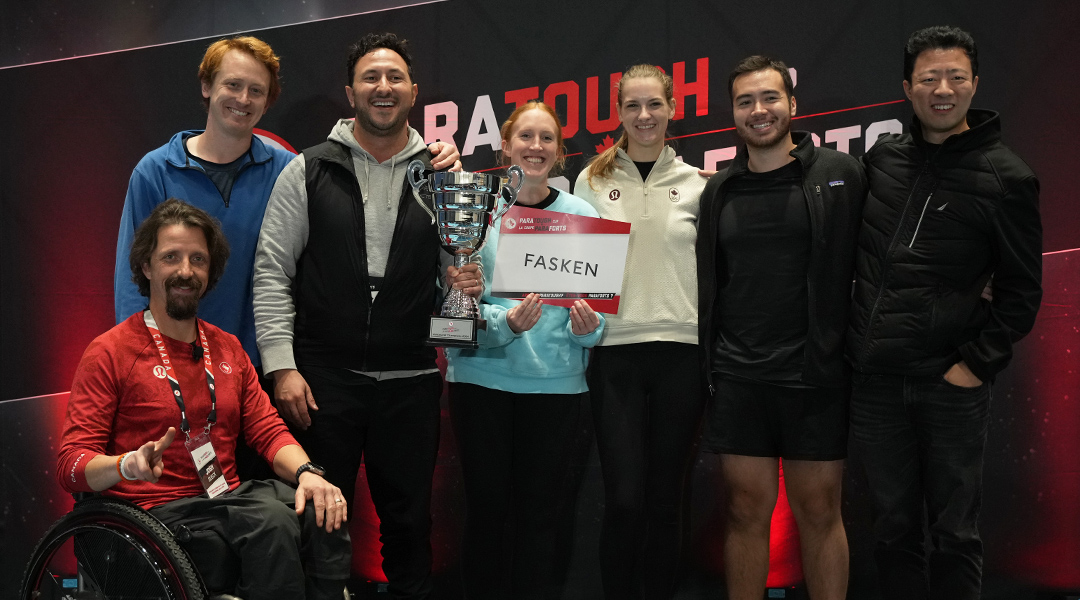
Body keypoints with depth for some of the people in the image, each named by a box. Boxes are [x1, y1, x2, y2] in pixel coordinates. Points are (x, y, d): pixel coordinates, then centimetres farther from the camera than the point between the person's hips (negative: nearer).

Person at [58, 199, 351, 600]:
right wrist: (128, 465, -29)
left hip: (229, 497, 5)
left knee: (324, 512, -23)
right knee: (272, 521, -31)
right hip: (157, 508, -5)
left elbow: (268, 428, 11)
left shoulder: (228, 349, 17)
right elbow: (71, 464, -7)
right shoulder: (109, 353, -2)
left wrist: (306, 472, -11)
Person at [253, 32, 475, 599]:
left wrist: (467, 283, -11)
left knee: (409, 520, 11)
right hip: (324, 379, -1)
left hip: (410, 382, 2)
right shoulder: (308, 171, 2)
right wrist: (282, 366, -8)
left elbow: (461, 265, 14)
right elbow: (272, 272, 0)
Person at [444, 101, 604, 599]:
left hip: (558, 382, 1)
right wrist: (504, 322, -20)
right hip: (482, 376, -1)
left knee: (544, 511, 4)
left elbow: (599, 305, 7)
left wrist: (587, 327, -14)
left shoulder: (582, 215, 7)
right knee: (487, 505, 5)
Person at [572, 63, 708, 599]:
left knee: (665, 496, 7)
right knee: (624, 499, -5)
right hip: (615, 352, -1)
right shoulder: (593, 180, 7)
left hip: (681, 350, 1)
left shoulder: (695, 183, 8)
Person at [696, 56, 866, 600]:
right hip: (738, 378, 3)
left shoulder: (840, 175, 0)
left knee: (819, 511, 6)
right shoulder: (719, 191, 10)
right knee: (747, 510, 7)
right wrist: (706, 363, 9)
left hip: (815, 375, -2)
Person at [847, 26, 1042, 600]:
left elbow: (1021, 290, -1)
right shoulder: (881, 158, 8)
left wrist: (977, 363, -9)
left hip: (950, 385, -3)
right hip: (875, 381, 4)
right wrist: (854, 333, 12)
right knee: (894, 529, 12)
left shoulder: (1005, 177, -3)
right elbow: (848, 253, 19)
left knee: (954, 534, 8)